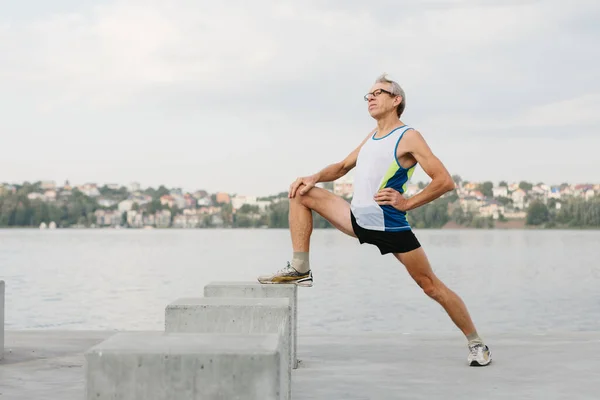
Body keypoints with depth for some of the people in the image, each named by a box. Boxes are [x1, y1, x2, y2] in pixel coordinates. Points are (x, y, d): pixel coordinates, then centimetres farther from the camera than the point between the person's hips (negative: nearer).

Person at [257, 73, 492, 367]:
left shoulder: (408, 138, -10)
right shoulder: (373, 136, 14)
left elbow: (445, 181, -16)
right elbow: (343, 167, 25)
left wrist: (407, 203, -22)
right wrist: (314, 178, 6)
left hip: (390, 227, -7)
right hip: (358, 221, 7)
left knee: (431, 286, -4)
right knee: (302, 193, 2)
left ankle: (476, 343, 12)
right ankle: (300, 269, -1)